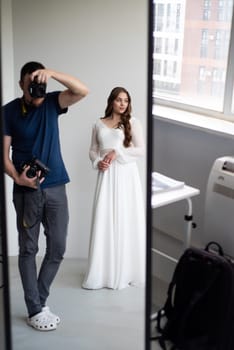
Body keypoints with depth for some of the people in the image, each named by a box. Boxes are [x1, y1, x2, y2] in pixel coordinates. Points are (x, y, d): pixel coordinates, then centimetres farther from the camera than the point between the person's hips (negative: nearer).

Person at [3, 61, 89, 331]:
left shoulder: (52, 103, 1)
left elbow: (83, 91, -15)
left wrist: (52, 73, -27)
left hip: (56, 187, 3)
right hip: (27, 191, -3)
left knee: (57, 248, 6)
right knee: (28, 249, 4)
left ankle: (38, 301, 23)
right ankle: (35, 310, 14)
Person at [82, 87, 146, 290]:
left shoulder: (132, 122, 3)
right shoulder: (99, 124, 12)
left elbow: (141, 150, -3)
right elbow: (92, 150, 15)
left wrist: (117, 153, -11)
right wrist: (97, 162, -6)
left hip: (126, 175, -2)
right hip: (106, 176, 2)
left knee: (126, 220, -1)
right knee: (104, 221, 0)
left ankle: (125, 271, 9)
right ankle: (104, 271, 7)